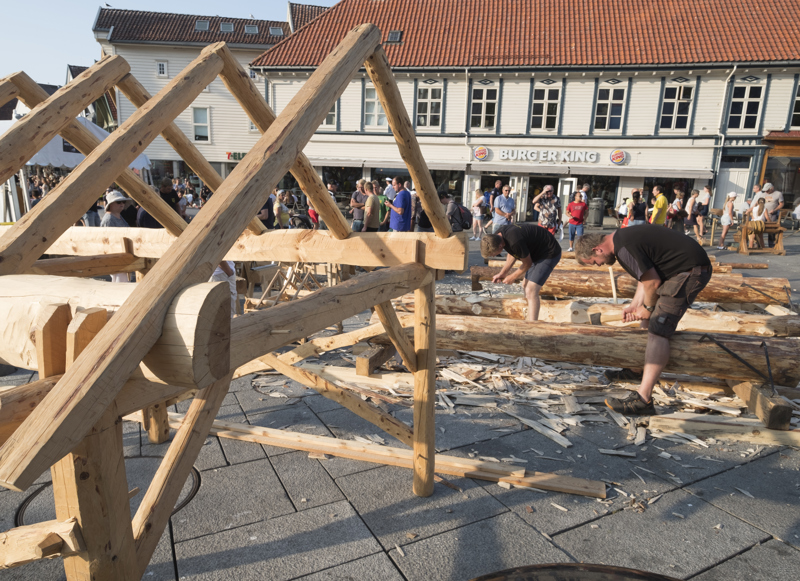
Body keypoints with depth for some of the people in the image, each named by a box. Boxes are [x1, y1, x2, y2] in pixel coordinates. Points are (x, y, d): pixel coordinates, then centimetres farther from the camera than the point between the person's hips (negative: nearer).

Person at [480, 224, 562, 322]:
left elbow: (527, 263, -19)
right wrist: (502, 273, 2)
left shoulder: (515, 242, -37)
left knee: (531, 291, -17)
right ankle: (529, 319, 31)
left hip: (549, 254, -10)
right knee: (525, 286, 17)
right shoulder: (497, 235, -8)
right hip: (536, 253, 10)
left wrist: (512, 277, -7)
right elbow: (512, 254, 9)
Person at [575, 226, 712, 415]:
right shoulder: (622, 237, 12)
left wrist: (647, 308, 0)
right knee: (650, 319, 21)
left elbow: (653, 282, -18)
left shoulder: (624, 248, -21)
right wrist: (635, 306, 10)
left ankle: (643, 400, -21)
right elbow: (646, 275, 18)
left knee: (657, 331, -17)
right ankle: (637, 368, 35)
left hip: (690, 271, -11)